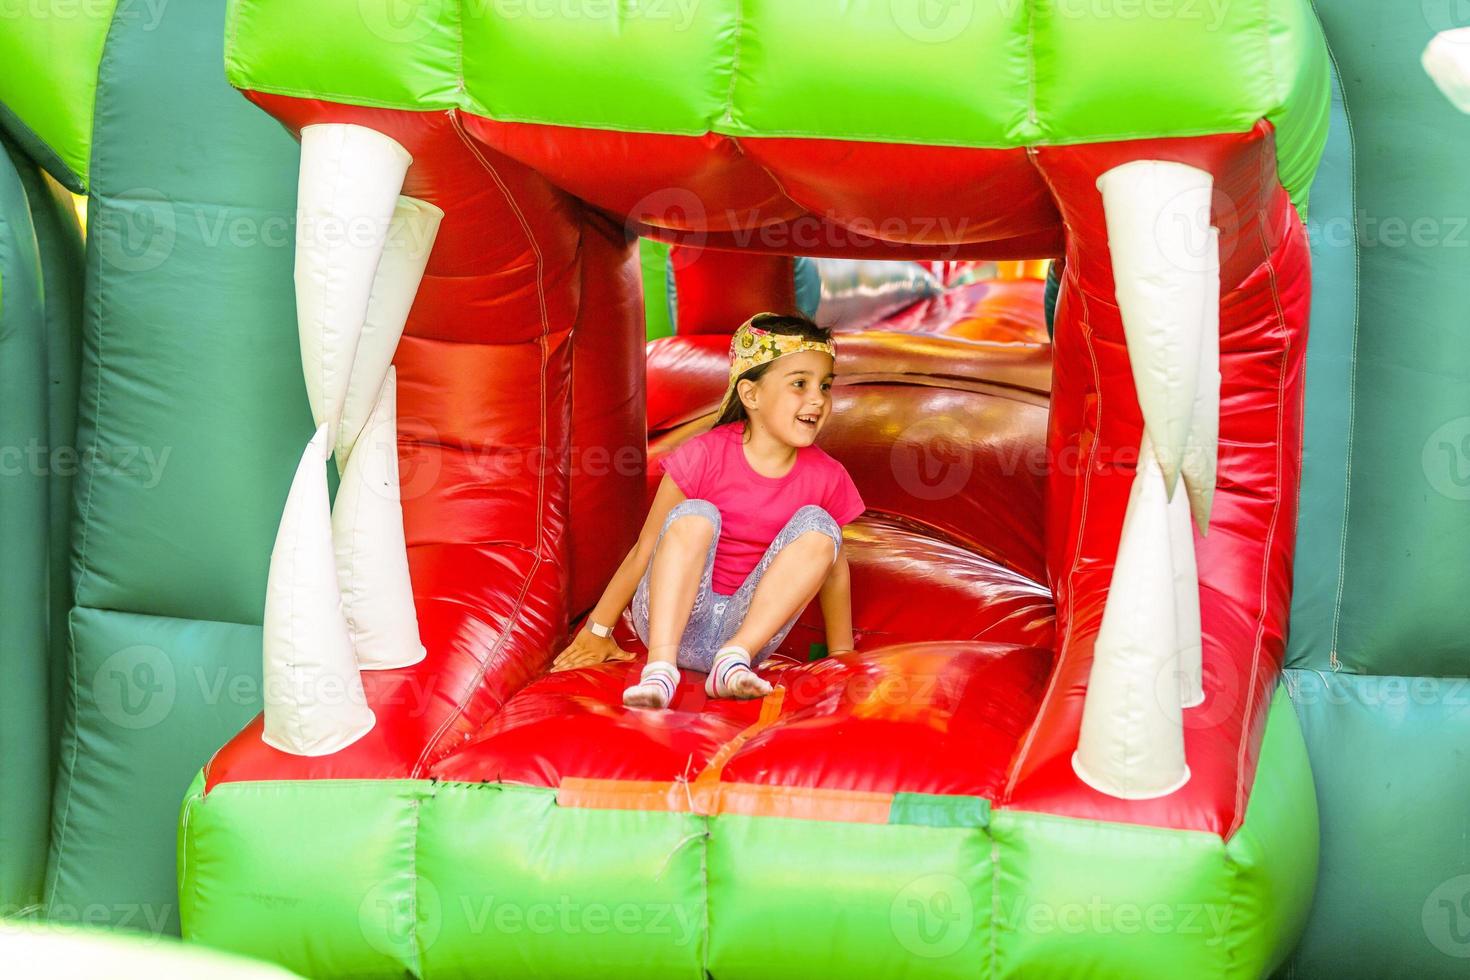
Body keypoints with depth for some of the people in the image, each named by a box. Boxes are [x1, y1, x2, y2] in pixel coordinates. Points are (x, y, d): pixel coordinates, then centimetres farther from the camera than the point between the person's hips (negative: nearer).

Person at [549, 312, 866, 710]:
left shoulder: (826, 478, -4)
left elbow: (834, 566, 10)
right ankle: (660, 668, -43)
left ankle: (735, 658, -28)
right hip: (670, 617, -3)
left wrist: (842, 655, 13)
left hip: (748, 625, 3)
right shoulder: (706, 455, -14)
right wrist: (597, 631, -2)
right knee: (695, 516, -30)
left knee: (817, 526, -18)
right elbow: (645, 550, -7)